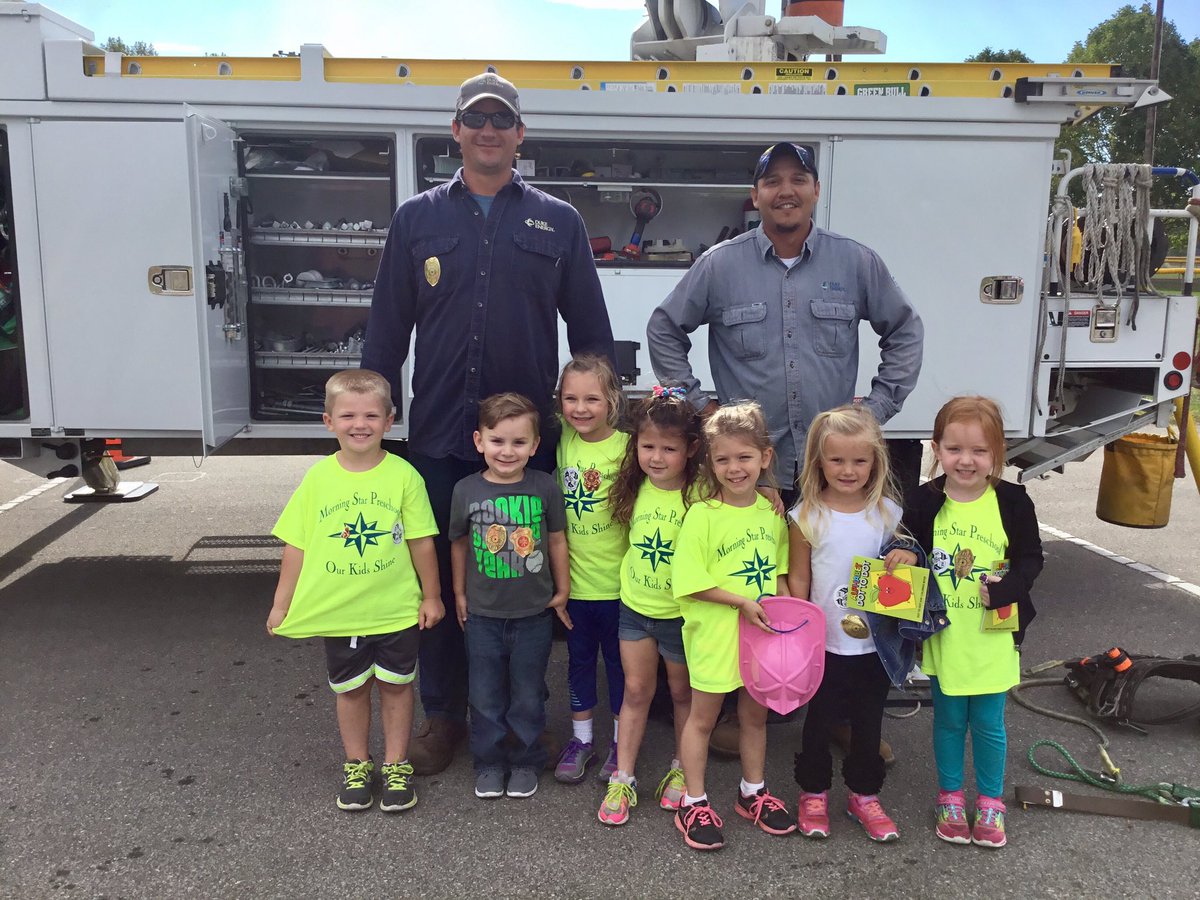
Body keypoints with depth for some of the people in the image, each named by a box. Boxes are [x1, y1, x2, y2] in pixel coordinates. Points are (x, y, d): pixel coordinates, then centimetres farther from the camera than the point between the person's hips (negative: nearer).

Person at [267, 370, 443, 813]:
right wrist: (282, 603, 1)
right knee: (350, 689, 16)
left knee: (395, 685, 12)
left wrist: (431, 596, 1)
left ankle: (396, 764, 30)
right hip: (336, 609, 1)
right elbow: (296, 545, -1)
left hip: (396, 609, -1)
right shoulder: (319, 478, -7)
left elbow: (421, 542, -4)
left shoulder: (403, 475, -11)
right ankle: (356, 765, 35)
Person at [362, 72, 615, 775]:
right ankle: (444, 716, 25)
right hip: (439, 435, 1)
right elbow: (387, 329, 9)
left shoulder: (558, 223, 7)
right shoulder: (418, 219, 9)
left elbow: (592, 334, 9)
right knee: (439, 576, 8)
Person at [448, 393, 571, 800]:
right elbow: (458, 543, 6)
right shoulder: (466, 490, -6)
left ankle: (526, 762, 30)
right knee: (486, 695, 12)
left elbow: (557, 540, 2)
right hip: (483, 613, 1)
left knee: (528, 696, 11)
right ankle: (489, 762, 30)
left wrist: (562, 590, 6)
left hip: (533, 612, -1)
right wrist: (459, 593, 10)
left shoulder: (545, 487, -8)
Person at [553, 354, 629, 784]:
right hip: (574, 575, 4)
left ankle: (621, 742, 29)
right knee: (579, 658, 17)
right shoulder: (562, 442, -2)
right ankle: (581, 738, 33)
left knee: (619, 659, 13)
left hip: (617, 578, -3)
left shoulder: (625, 447, -14)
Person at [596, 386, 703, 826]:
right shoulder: (636, 489, -5)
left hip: (680, 612, -3)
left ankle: (682, 769, 35)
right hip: (635, 605, 3)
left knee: (682, 692, 15)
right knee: (636, 690, 11)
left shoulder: (699, 495, -19)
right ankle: (623, 778, 20)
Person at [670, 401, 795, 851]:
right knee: (703, 716, 10)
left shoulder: (772, 511, 2)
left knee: (755, 714, 20)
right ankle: (694, 805, 24)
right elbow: (691, 582, -16)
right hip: (715, 634, -5)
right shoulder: (702, 515, -15)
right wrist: (743, 602, -21)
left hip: (761, 633, 5)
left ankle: (753, 793, 39)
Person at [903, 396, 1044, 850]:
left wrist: (1006, 586, -19)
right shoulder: (923, 503, -8)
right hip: (943, 637, 1)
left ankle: (990, 802, 33)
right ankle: (950, 797, 35)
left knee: (989, 723, 12)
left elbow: (1031, 557, -2)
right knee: (949, 720, 16)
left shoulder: (1012, 501, -9)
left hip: (993, 638, 0)